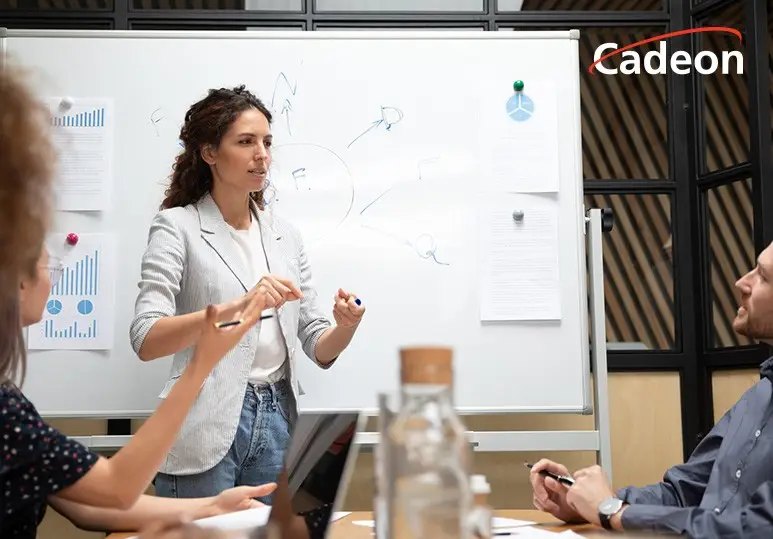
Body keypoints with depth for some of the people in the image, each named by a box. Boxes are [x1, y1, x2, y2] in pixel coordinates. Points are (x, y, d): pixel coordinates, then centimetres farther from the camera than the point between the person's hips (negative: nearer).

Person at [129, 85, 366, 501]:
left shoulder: (286, 235, 10)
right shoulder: (177, 226, -5)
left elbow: (319, 349, 9)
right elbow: (145, 340, -18)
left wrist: (345, 327, -14)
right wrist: (237, 306, -31)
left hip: (277, 422, 5)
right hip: (206, 430, -5)